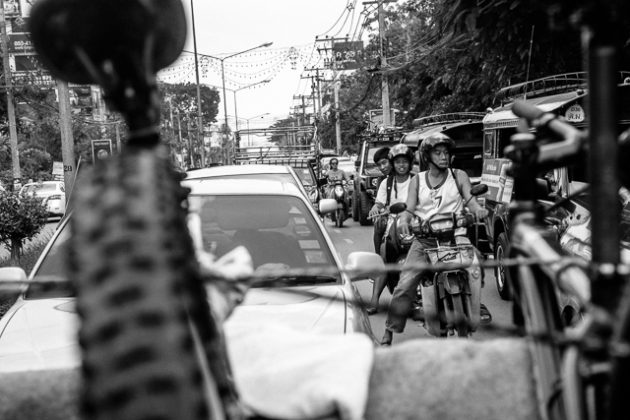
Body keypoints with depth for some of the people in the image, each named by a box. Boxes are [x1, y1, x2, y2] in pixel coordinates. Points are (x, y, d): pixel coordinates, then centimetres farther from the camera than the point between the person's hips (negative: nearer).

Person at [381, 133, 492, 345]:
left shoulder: (459, 176, 11)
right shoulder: (417, 180, 14)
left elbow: (470, 199, 2)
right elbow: (409, 208, 6)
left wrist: (478, 209, -22)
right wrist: (404, 220, -17)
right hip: (424, 239, 1)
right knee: (404, 285, -9)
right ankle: (388, 334, 0)